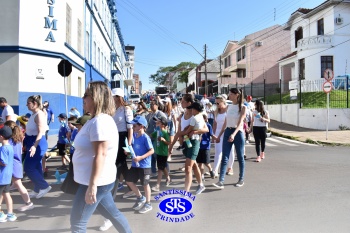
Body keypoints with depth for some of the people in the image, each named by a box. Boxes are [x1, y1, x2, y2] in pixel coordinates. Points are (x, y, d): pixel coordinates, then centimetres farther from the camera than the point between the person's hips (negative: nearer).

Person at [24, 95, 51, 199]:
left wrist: (34, 146, -34)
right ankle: (37, 190, 21)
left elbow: (40, 132, -25)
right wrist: (26, 144, 23)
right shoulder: (34, 114, 13)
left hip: (38, 144, -10)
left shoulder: (39, 114, -16)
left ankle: (44, 186, 1)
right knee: (36, 167, 13)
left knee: (28, 167, -6)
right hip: (33, 143, 10)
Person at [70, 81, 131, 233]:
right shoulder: (97, 120, 12)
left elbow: (100, 155, -26)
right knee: (112, 213, 20)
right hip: (98, 181, 10)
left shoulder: (100, 121, -21)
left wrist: (92, 186, -25)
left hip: (95, 182, -10)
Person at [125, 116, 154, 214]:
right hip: (135, 164, 8)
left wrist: (141, 157, -27)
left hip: (144, 165, -8)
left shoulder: (145, 137, -18)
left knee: (145, 184, 5)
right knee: (129, 181, 13)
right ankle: (140, 198, 33)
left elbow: (152, 151, -20)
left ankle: (148, 204, 24)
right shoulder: (134, 135, 4)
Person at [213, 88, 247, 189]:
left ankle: (241, 179, 23)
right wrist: (219, 135, 15)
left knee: (240, 157, 8)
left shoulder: (242, 107, -5)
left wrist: (234, 134, -30)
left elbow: (240, 122, -16)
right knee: (224, 157, -4)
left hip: (238, 132, -4)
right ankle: (221, 181, -8)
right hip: (227, 132, 5)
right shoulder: (229, 107, 11)